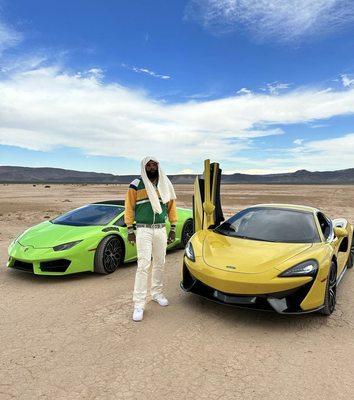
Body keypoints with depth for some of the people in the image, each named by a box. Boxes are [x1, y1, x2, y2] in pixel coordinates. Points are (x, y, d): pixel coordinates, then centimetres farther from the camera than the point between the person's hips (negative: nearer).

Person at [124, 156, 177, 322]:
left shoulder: (165, 185, 8)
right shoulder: (136, 185, -3)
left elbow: (171, 206, 12)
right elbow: (129, 208, -2)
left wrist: (173, 228, 8)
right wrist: (130, 230, -6)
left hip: (161, 229, 4)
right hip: (143, 230, -4)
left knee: (160, 263, 12)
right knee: (143, 265, -7)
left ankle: (157, 293, 31)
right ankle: (139, 304, 0)